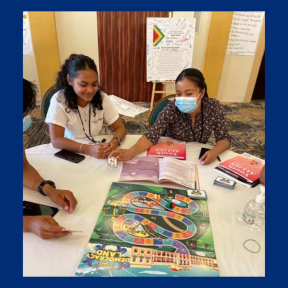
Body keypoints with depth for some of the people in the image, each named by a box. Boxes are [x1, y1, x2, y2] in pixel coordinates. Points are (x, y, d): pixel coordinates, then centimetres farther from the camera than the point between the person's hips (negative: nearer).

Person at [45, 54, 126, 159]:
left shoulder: (102, 97, -8)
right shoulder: (59, 100, -16)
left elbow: (120, 128, -6)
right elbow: (56, 140, -21)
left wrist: (115, 142, -28)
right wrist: (88, 149, -35)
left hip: (98, 150, 3)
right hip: (72, 152, -2)